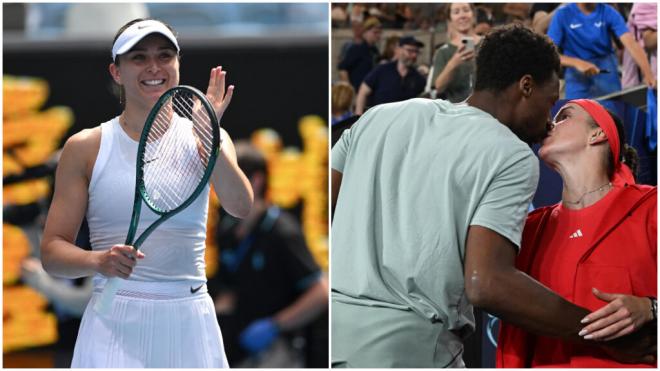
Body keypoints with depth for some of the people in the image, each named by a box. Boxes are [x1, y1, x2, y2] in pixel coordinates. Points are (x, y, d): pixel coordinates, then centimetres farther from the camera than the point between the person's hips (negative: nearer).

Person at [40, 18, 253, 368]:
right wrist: (99, 260, -21)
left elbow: (240, 206, -12)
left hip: (190, 326, 2)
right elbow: (52, 251, -1)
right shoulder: (86, 148, 3)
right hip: (115, 323, -1)